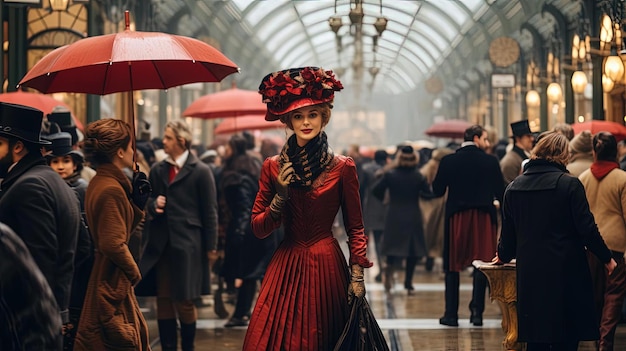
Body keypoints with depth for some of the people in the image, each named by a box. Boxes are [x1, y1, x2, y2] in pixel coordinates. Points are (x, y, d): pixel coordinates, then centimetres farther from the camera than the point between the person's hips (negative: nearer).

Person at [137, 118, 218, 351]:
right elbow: (148, 200, 21)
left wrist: (210, 246, -6)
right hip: (161, 245, 5)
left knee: (184, 301, 3)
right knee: (163, 301, 5)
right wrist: (153, 205, -3)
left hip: (187, 245, -5)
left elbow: (209, 212, -4)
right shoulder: (157, 170, 11)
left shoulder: (200, 171, -5)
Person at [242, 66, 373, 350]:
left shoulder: (342, 167, -1)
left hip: (326, 266, -1)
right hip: (286, 266, 2)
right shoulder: (273, 167, 4)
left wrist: (357, 274, -9)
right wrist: (280, 195, -11)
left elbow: (355, 228, 1)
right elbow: (258, 229, 4)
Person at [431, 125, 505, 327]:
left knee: (453, 265, 8)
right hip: (484, 218, -1)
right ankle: (477, 311, 2)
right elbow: (500, 192, 0)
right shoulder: (490, 161, -3)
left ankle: (451, 314, 7)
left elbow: (437, 190, 2)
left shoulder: (448, 161, -1)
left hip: (456, 218, 1)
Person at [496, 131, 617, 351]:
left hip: (529, 274, 4)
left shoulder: (514, 187, 5)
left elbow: (508, 232, 13)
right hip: (566, 273, -4)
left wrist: (504, 255, 32)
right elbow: (587, 228, -10)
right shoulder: (569, 184, -9)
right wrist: (606, 258, 3)